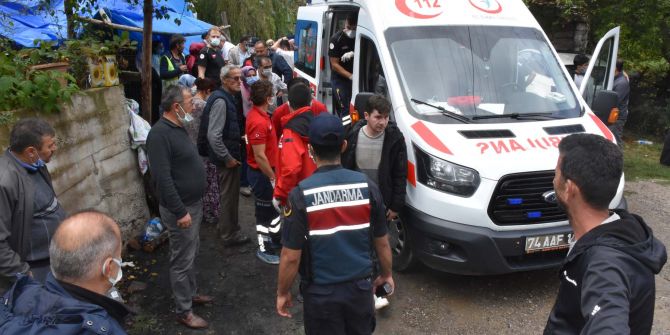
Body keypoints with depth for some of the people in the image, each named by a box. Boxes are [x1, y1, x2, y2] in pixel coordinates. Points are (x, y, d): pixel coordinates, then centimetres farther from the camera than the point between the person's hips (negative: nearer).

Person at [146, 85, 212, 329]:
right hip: (181, 209, -10)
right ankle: (183, 311, 15)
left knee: (191, 254, 22)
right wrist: (180, 212, -24)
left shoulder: (178, 128, 9)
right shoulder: (160, 134, -22)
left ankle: (191, 293, 39)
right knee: (182, 260, 2)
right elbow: (162, 178, -26)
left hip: (194, 203, 10)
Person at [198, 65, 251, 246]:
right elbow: (213, 136, -27)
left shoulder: (226, 97, 9)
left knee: (227, 193, 23)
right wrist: (228, 158, -21)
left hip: (229, 153, 10)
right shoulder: (220, 101, -22)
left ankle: (224, 226, 40)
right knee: (230, 195, 3)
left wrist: (237, 139, 17)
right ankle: (230, 234, 17)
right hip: (227, 156, -10)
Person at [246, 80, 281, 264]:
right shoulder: (259, 122, -27)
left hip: (266, 171, 10)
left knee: (273, 207, 22)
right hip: (261, 173, -9)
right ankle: (264, 249, 22)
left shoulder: (258, 114, 4)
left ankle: (275, 239, 39)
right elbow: (259, 156, -27)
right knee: (265, 211, 6)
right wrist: (272, 177, -18)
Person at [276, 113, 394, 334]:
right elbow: (382, 242, 0)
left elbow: (291, 256, -15)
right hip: (360, 287, 3)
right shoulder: (367, 186, -10)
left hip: (320, 292, -2)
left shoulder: (301, 194, -19)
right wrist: (386, 274, 17)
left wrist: (282, 292, 1)